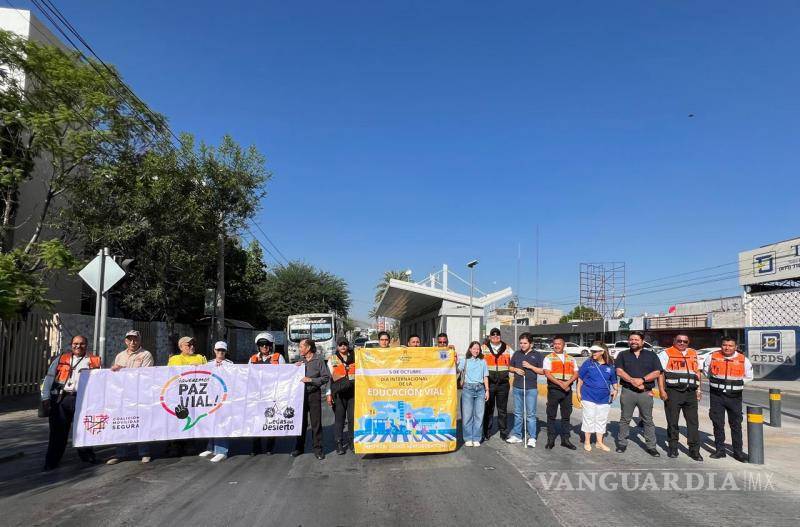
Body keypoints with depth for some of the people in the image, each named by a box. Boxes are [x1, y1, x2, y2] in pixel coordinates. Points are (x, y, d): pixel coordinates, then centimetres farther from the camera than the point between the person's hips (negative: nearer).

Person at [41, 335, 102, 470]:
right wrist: (46, 397, -1)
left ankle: (86, 454, 23)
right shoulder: (61, 359, 13)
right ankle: (51, 461, 11)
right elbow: (49, 378, 8)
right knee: (58, 430, 2)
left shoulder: (93, 361, 12)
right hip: (61, 398, 0)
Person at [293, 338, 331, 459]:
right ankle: (299, 447, 20)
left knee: (316, 422, -1)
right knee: (301, 422, 9)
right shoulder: (300, 361, 11)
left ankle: (318, 448, 6)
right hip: (301, 394, 4)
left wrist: (311, 380, -15)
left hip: (314, 394, -4)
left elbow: (326, 377, -6)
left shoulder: (318, 360, -3)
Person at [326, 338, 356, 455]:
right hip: (338, 392, -1)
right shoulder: (332, 359, 10)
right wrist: (329, 393, -1)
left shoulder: (354, 358, 14)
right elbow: (329, 377, 6)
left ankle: (353, 441, 12)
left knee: (353, 418, 1)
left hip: (353, 392, 1)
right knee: (339, 418, -2)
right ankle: (339, 444, 6)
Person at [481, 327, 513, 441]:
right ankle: (485, 432, 14)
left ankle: (504, 433, 16)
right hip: (489, 384, -1)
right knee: (488, 409, 5)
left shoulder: (507, 349, 9)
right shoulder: (484, 348, 4)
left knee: (502, 409, 8)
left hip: (503, 384, 1)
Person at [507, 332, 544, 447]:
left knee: (531, 414, -2)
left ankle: (532, 438, 4)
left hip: (531, 389, -4)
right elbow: (510, 367, 18)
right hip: (517, 388, 4)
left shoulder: (536, 355, 0)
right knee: (517, 413, 11)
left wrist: (530, 366, -14)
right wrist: (515, 370, -4)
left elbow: (542, 371, -1)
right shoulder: (517, 354, 11)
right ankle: (517, 435, 19)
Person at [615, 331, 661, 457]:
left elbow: (657, 373, 0)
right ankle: (622, 443, 16)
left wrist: (642, 379, -15)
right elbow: (619, 371, -3)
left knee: (648, 420, 5)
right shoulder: (623, 355, 9)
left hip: (646, 393, 0)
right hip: (627, 391, 0)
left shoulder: (651, 355, 9)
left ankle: (651, 446, 12)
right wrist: (633, 381, -16)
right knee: (625, 419, 7)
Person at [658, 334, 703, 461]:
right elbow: (660, 373, -2)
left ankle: (694, 450, 7)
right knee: (672, 422, 3)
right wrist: (662, 390, -10)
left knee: (693, 422, 1)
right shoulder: (667, 354, 2)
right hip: (673, 392, -3)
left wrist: (698, 389, 13)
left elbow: (698, 372, 22)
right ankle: (673, 448, 14)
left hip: (690, 392, 4)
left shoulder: (694, 354, 17)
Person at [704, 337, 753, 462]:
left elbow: (749, 376, 11)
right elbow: (707, 371, 18)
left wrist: (737, 383, 1)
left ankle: (738, 451, 15)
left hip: (734, 397, 0)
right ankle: (720, 450, 15)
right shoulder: (713, 357, 0)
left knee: (736, 424, 5)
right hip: (717, 396, 1)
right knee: (718, 423, 5)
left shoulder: (743, 360, -1)